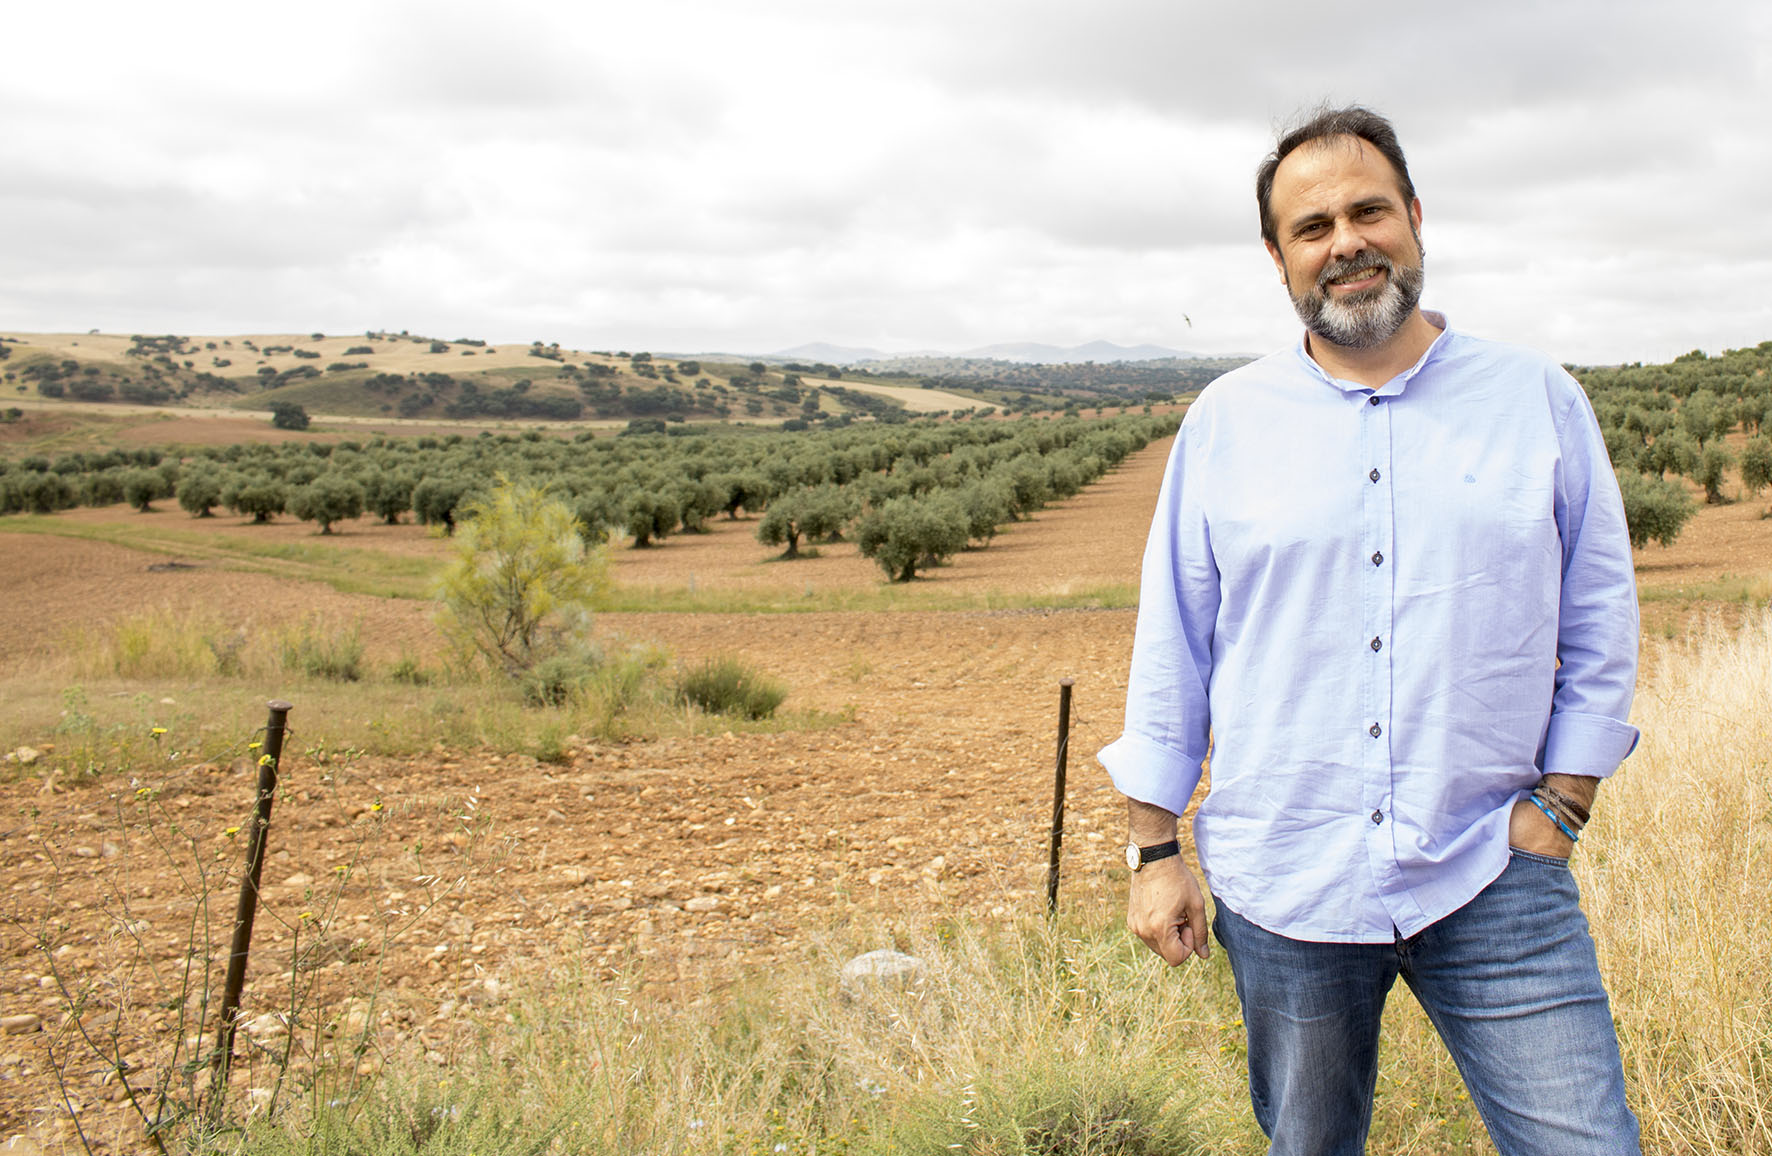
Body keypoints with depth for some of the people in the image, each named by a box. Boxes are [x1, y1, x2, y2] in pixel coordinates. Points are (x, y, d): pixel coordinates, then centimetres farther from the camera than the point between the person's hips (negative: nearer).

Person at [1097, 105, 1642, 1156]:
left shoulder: (1541, 400, 3)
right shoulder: (1224, 422, 3)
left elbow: (1601, 626, 8)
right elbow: (1170, 646, 5)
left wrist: (1559, 807, -1)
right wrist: (1156, 851, 3)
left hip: (1492, 880, 0)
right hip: (1280, 887, 1)